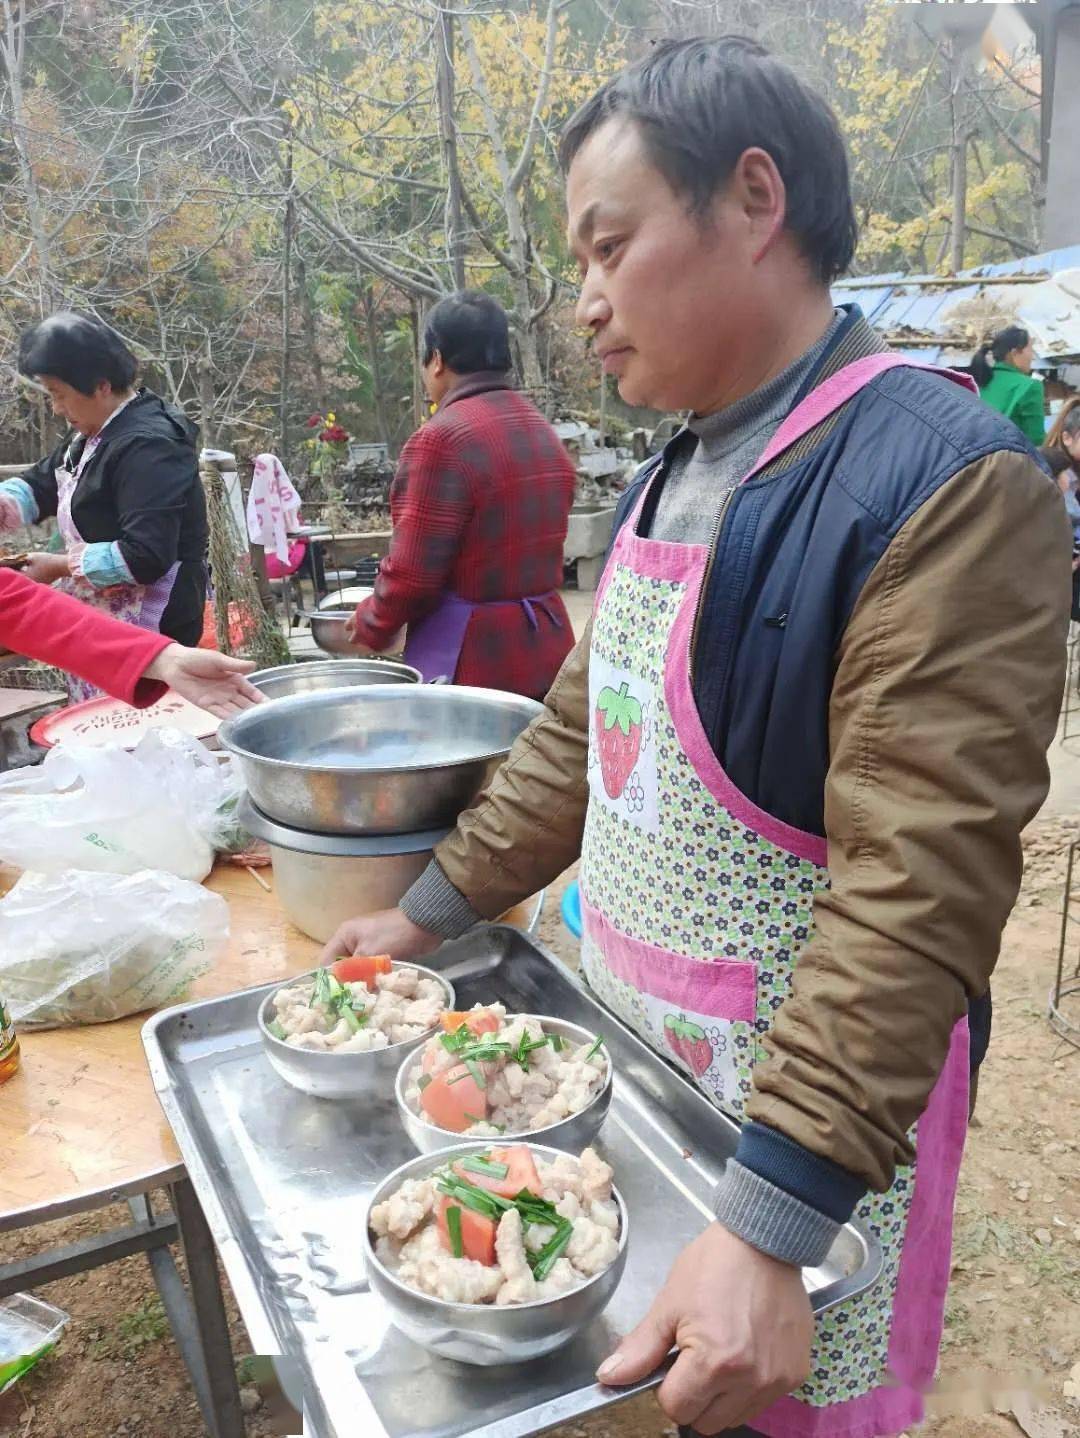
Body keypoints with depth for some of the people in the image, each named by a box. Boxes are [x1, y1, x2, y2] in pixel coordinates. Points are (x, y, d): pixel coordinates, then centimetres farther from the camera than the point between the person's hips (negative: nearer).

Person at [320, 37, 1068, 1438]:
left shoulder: (950, 487, -21)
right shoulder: (671, 476, 5)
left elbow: (917, 888, -28)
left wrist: (769, 1228, -29)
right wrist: (433, 915, 11)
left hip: (804, 1095, -6)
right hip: (627, 1053, 7)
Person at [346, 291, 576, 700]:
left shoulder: (441, 439, -15)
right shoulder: (543, 430, 10)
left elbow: (411, 576, -16)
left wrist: (369, 625, 3)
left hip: (472, 665, -7)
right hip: (547, 655, 8)